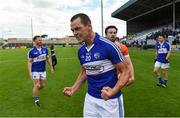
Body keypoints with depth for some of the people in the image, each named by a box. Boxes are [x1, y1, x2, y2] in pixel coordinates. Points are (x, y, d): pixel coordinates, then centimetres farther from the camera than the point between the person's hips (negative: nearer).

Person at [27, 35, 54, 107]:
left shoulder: (45, 49, 2)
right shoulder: (31, 51, -10)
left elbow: (48, 59, 11)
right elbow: (29, 62, -9)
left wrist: (51, 67, 9)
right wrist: (30, 72, -16)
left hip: (43, 70, 5)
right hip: (35, 71, -5)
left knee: (42, 85, 11)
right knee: (37, 85, -4)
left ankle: (35, 91, 42)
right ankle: (36, 100, 14)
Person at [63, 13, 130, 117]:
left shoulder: (108, 46, -18)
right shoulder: (81, 51, 1)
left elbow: (125, 72, -14)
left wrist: (113, 91, -29)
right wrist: (73, 89, 0)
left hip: (110, 100, -5)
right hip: (90, 98, 5)